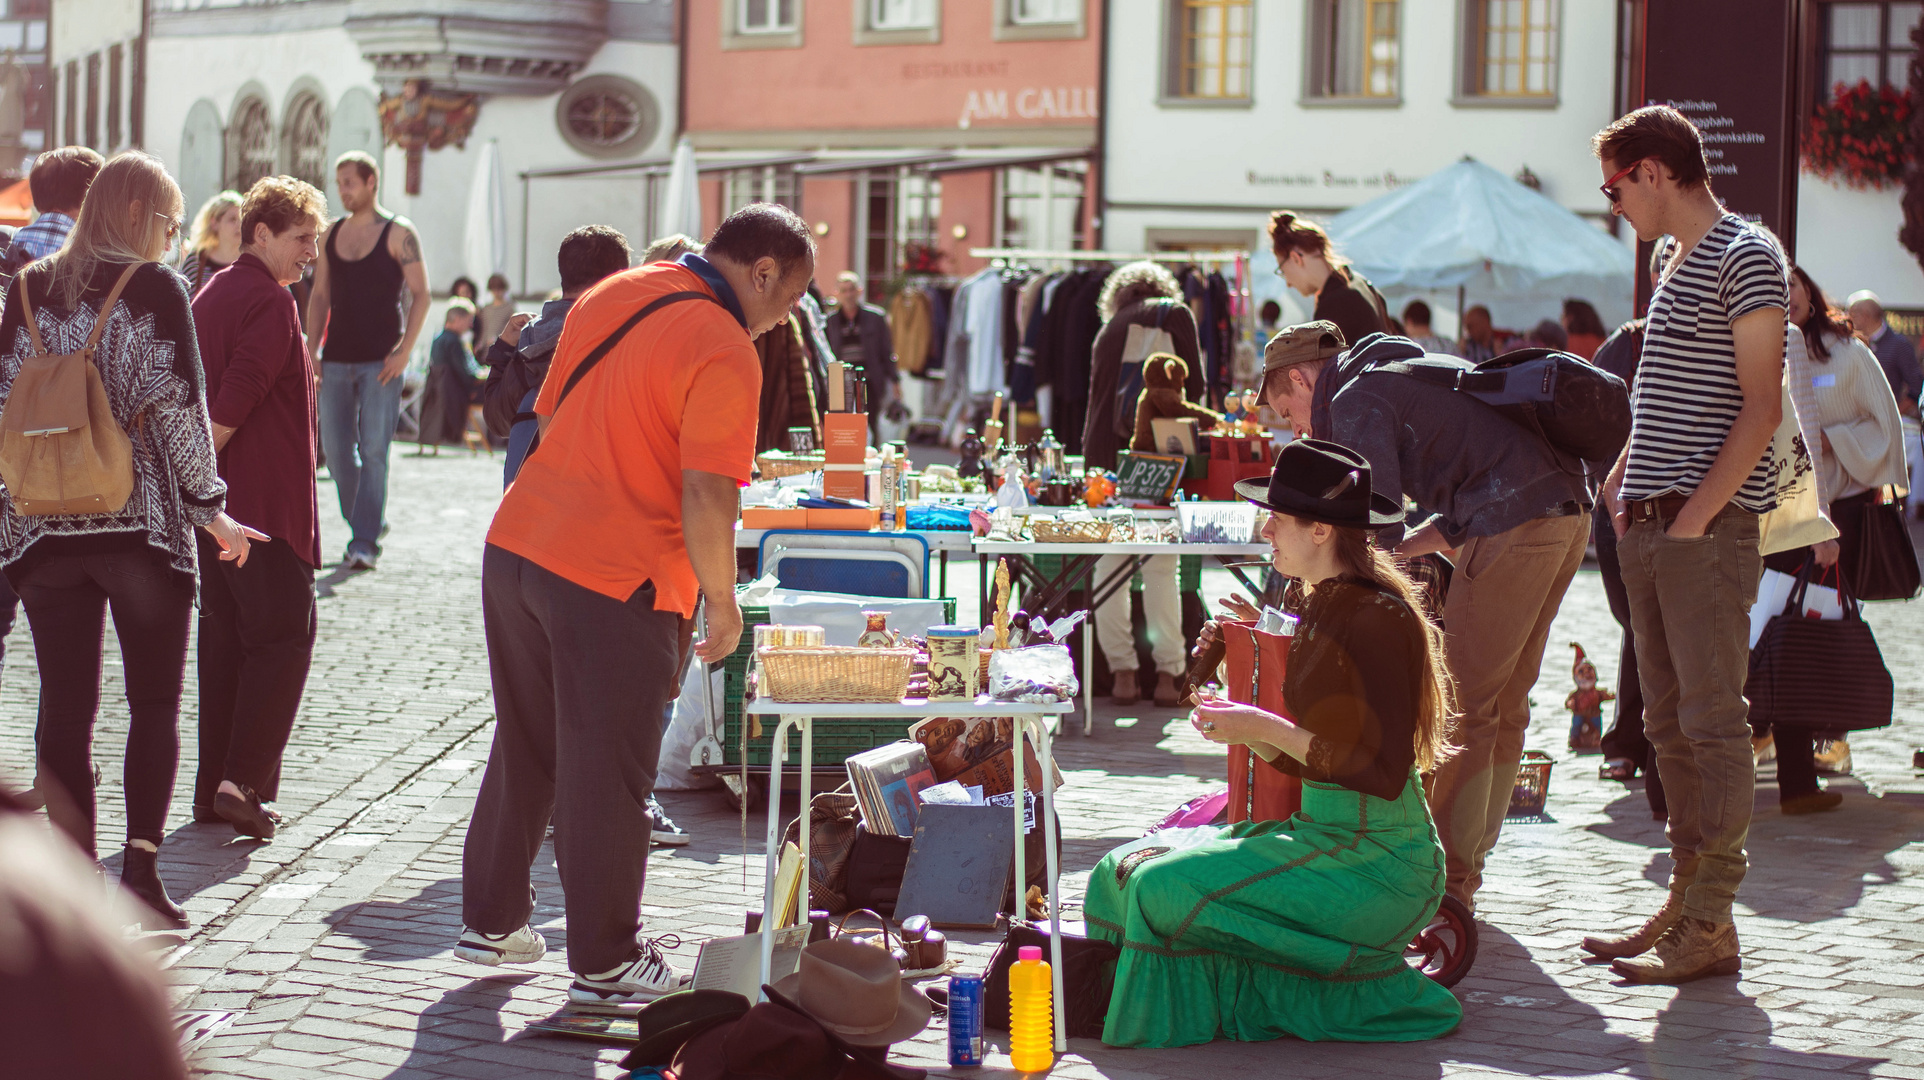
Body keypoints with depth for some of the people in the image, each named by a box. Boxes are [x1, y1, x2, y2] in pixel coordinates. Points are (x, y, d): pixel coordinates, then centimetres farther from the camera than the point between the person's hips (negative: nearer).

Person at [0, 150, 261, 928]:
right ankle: (141, 864, -6)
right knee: (156, 703, 6)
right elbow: (178, 407, -10)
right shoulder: (156, 289, -6)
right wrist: (210, 508, -1)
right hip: (142, 521, -3)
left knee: (65, 710, 6)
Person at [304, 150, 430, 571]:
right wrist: (311, 349, 5)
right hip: (336, 359, 5)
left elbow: (420, 295, -4)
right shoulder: (331, 234, 12)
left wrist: (404, 351, -13)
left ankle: (365, 542, -6)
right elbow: (319, 295, 15)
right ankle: (371, 523, 22)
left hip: (381, 361, -5)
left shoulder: (398, 233, -3)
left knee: (373, 450, -8)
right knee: (336, 449, 4)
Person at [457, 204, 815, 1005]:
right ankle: (604, 962, 14)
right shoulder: (725, 352, -15)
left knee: (524, 749, 21)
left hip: (516, 547, 8)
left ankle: (490, 921, 31)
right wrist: (723, 604, -9)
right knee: (604, 776, 4)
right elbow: (707, 498, -21)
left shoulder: (611, 295, 10)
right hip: (617, 580, -7)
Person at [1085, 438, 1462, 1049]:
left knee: (1170, 889, -20)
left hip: (1377, 860, -9)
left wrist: (1268, 727, -18)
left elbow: (1380, 771, -21)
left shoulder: (1376, 618, -17)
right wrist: (1242, 728, -1)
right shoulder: (1319, 609, 12)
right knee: (1124, 873, 2)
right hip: (1322, 833, 9)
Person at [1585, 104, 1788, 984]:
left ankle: (1712, 927, -6)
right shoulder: (1671, 259, 18)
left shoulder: (1747, 259, -9)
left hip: (1710, 530, -9)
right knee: (1668, 721, 10)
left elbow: (1760, 409, -15)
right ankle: (1684, 902, 17)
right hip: (1651, 527, 9)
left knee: (1712, 719, -7)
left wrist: (1695, 516, -18)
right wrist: (1623, 478, 12)